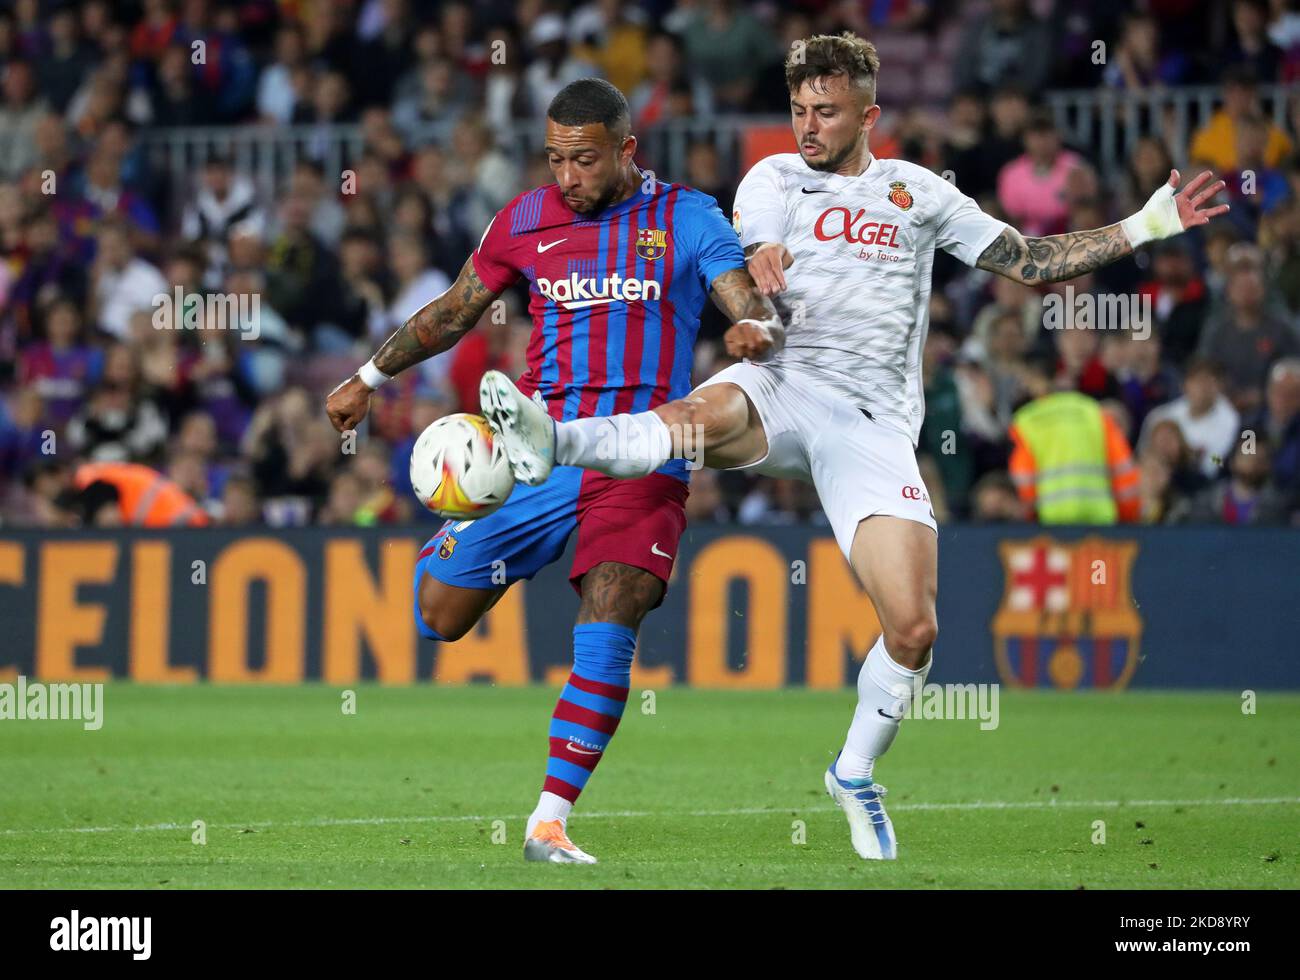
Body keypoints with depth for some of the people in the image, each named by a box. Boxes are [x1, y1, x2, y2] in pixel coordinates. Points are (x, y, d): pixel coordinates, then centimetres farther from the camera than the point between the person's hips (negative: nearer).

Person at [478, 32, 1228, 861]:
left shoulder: (918, 192, 18)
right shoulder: (774, 180, 13)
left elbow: (1033, 262, 22)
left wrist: (1144, 229, 15)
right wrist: (761, 274, -24)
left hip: (873, 418, 1)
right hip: (780, 387, -1)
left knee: (913, 629, -11)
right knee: (705, 417, -39)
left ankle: (856, 775, 12)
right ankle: (549, 441, -63)